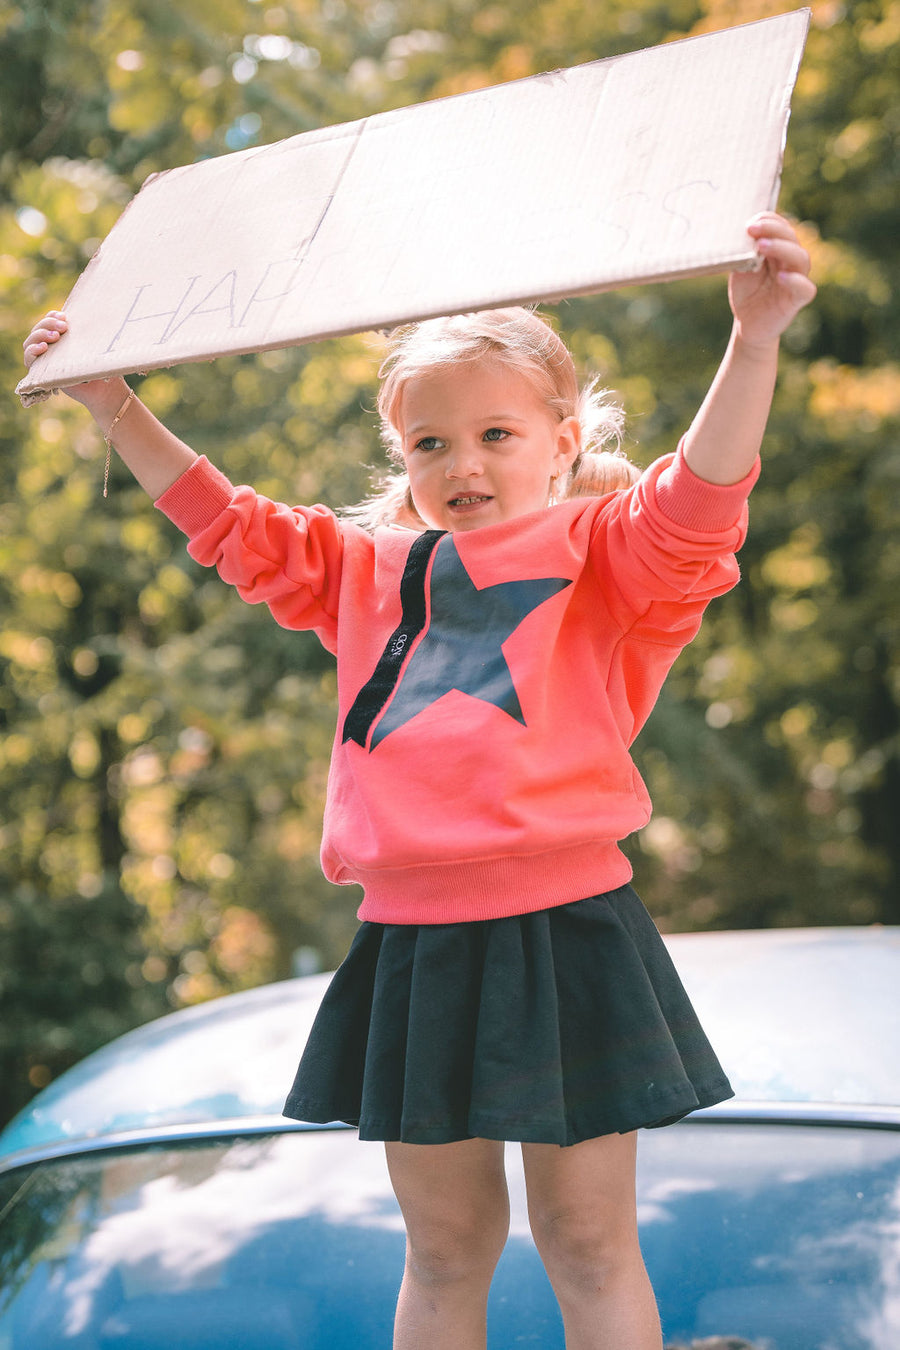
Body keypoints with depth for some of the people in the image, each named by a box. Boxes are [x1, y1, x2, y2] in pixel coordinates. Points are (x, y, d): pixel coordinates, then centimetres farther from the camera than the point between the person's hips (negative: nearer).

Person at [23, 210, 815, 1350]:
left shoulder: (604, 552, 1)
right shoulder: (366, 568, 14)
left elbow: (700, 498, -16)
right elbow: (231, 524, 20)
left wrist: (754, 338, -30)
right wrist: (112, 404, 18)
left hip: (563, 928, -4)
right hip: (410, 943, 4)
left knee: (587, 1244, 7)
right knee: (442, 1249, 15)